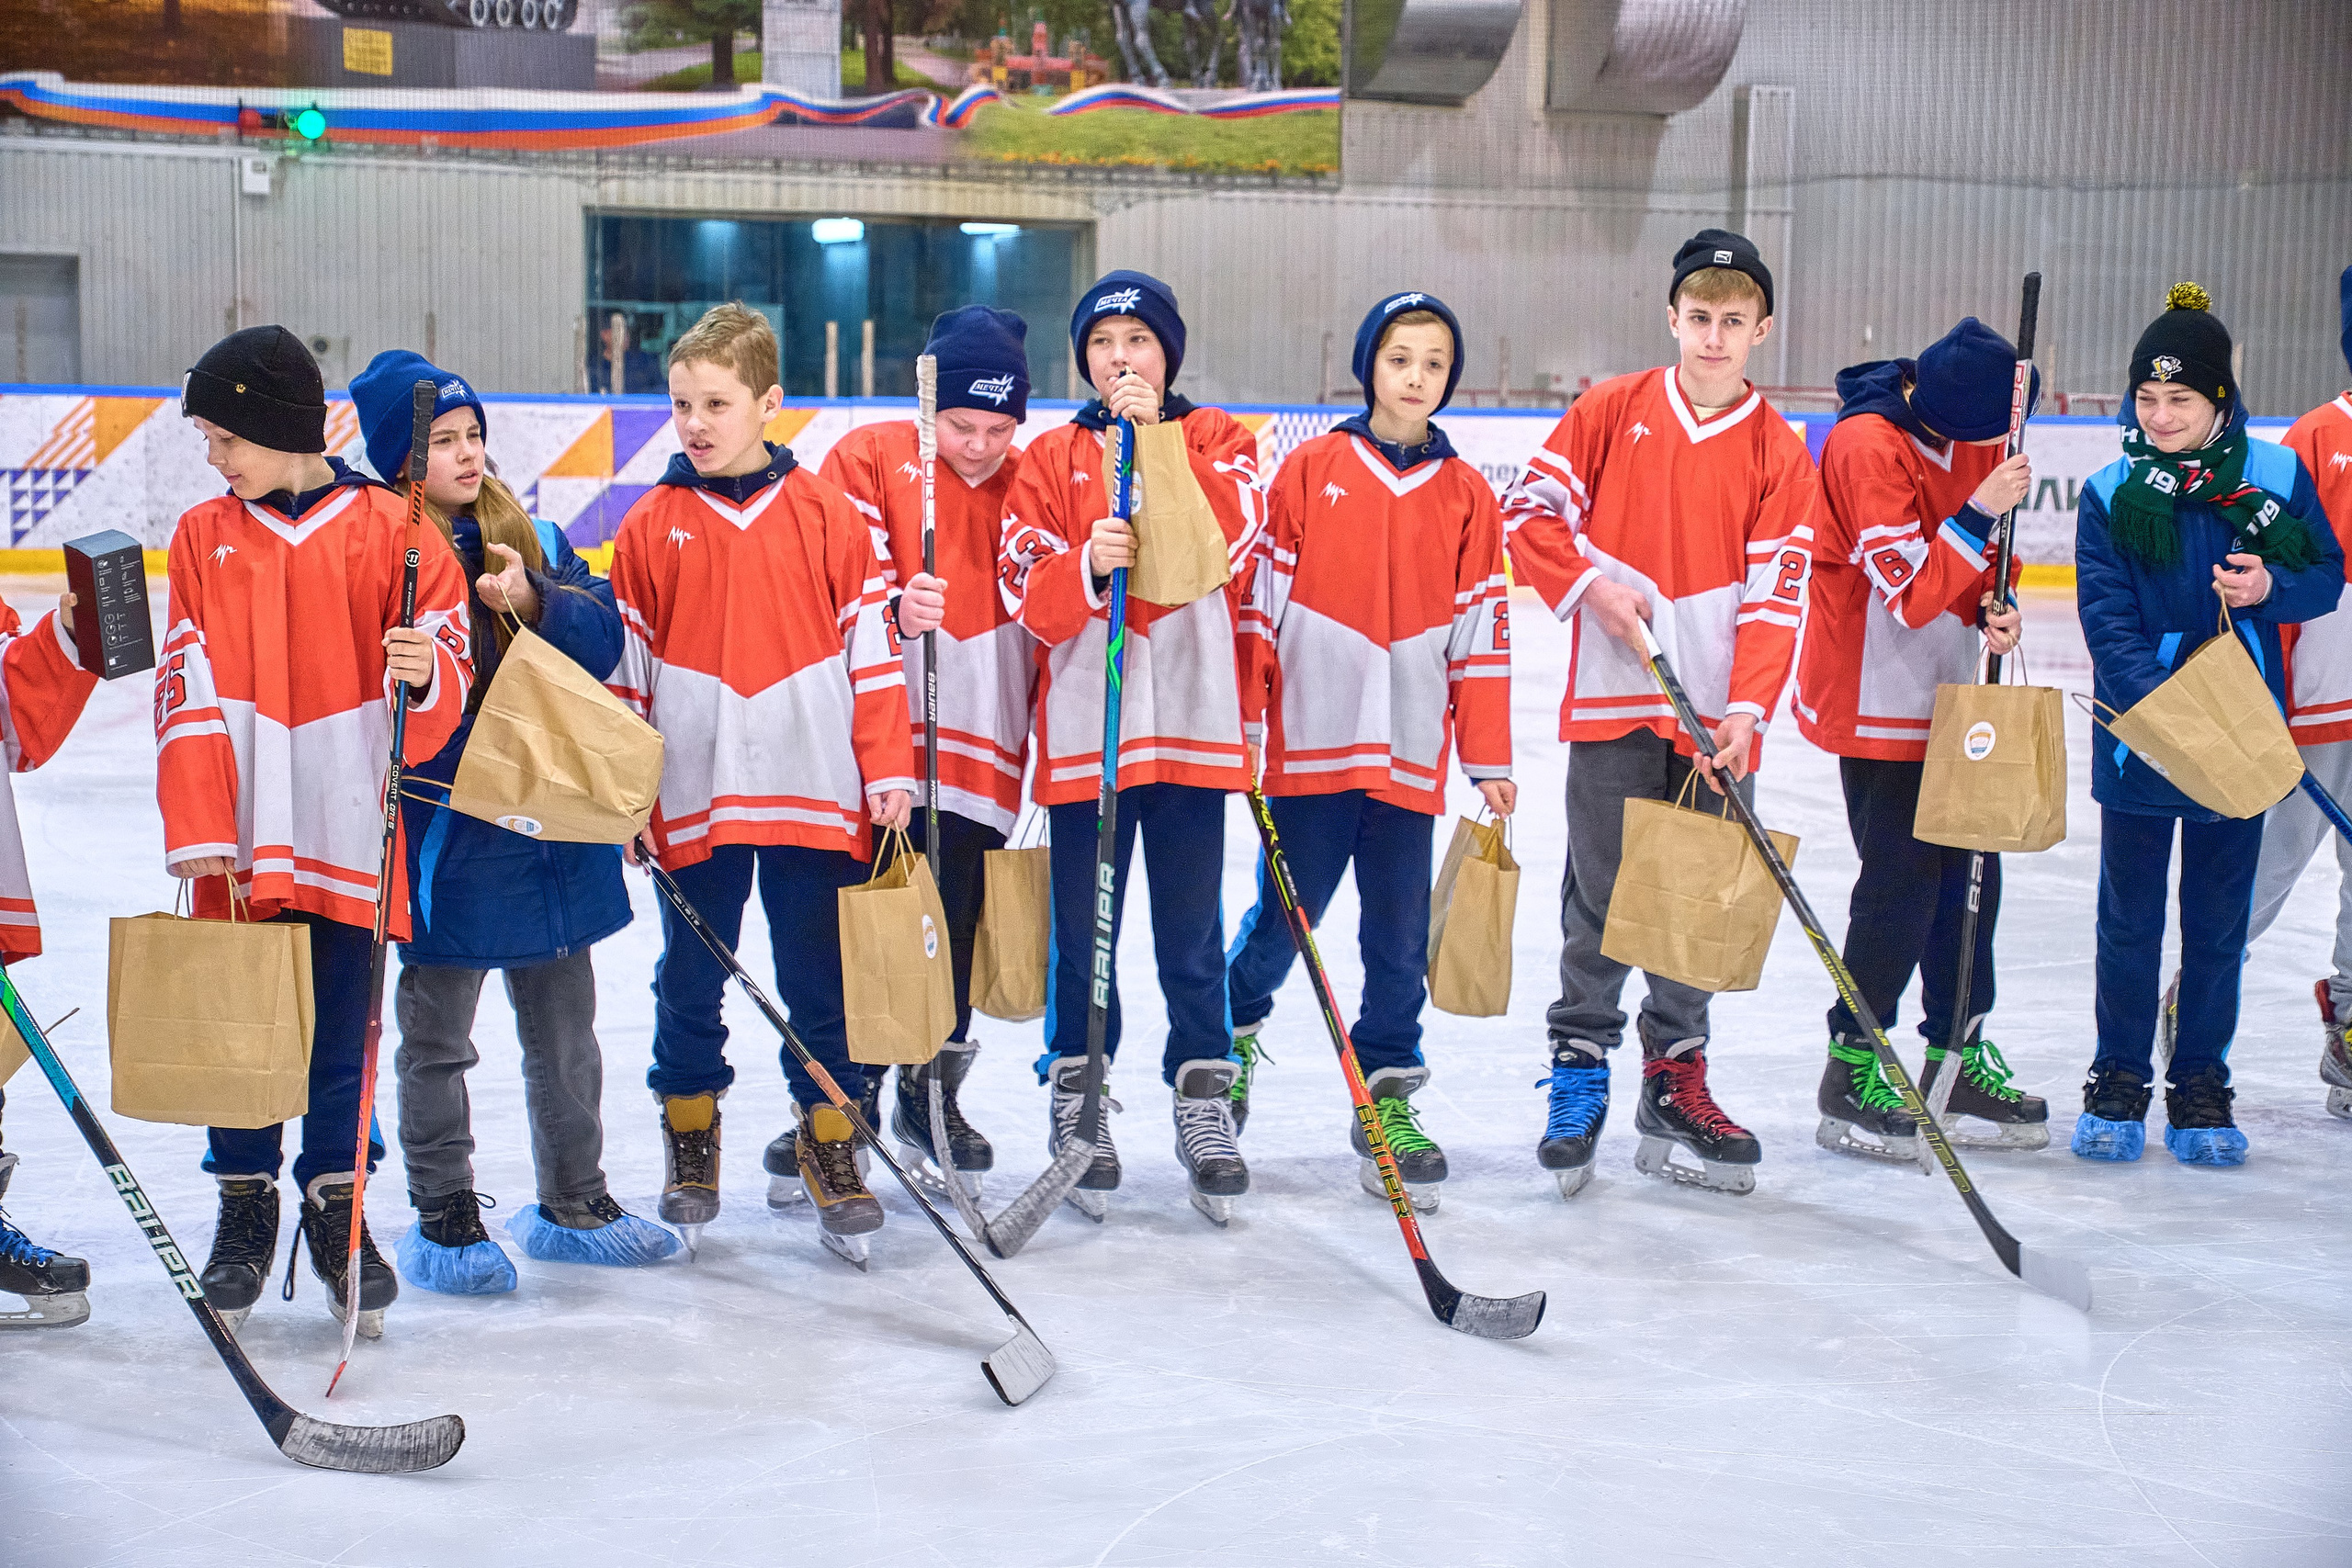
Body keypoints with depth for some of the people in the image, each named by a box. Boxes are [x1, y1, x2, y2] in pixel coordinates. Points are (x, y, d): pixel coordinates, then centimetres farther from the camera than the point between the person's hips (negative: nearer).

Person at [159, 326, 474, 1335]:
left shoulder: (388, 528, 0)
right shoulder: (202, 536, 6)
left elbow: (450, 660, -3)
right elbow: (188, 692, -1)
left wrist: (425, 671, -27)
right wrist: (198, 831, -10)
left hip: (349, 830, -2)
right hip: (242, 839, 2)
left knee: (343, 1028, 5)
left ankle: (337, 1206, 20)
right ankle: (245, 1206, 21)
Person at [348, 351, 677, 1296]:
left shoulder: (533, 539, 8)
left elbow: (604, 640, 0)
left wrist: (537, 603, -17)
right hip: (445, 832, -5)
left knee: (564, 1025, 15)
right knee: (438, 1036, 7)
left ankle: (573, 1202, 29)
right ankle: (443, 1217, 19)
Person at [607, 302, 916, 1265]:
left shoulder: (827, 517, 0)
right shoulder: (651, 528, 2)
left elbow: (869, 647, 3)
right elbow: (626, 665, 6)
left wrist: (887, 770, -1)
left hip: (815, 792, -1)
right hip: (692, 798, 1)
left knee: (820, 981, 6)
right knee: (691, 981, 10)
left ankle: (829, 1143, 18)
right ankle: (688, 1133, 27)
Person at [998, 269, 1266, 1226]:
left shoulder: (1217, 439, 8)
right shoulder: (1052, 458, 8)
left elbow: (1231, 540, -12)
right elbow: (1027, 593, -2)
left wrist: (1158, 442, -15)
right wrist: (1086, 564, -22)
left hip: (1193, 717, 0)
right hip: (1084, 722, 1)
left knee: (1191, 925, 5)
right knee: (1084, 924, 5)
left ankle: (1204, 1093, 14)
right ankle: (1077, 1096, 17)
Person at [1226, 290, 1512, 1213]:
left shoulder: (1467, 496, 6)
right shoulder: (1310, 471, 1)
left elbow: (1482, 631, 7)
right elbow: (1261, 598, 2)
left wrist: (1490, 759, 7)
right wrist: (1243, 722, 0)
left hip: (1411, 753, 2)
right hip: (1310, 743, -2)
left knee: (1400, 934, 4)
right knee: (1286, 917, 4)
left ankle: (1388, 1095, 15)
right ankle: (1231, 1027, 31)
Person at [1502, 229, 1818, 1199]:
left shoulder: (1779, 452, 2)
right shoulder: (1612, 411, 2)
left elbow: (1776, 591, -2)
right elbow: (1529, 508, 5)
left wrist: (1748, 707, -12)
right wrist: (1589, 583, -9)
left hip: (1718, 709, 1)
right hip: (1613, 692, -1)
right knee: (1600, 898, 2)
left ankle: (1676, 1082, 18)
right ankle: (1578, 1071, 13)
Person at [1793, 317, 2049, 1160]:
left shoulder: (1968, 436, 3)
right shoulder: (1867, 444, -21)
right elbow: (1912, 592, -23)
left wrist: (1994, 606, -6)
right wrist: (1981, 514, -27)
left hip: (1950, 696, 8)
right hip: (1875, 701, -8)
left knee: (1969, 872, 10)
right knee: (1903, 884, -8)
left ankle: (1957, 1058, 22)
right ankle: (1853, 1067, 4)